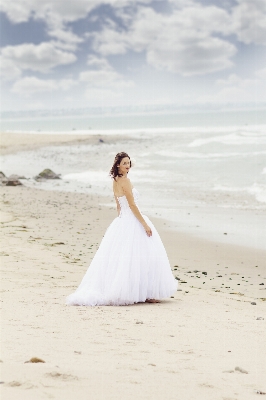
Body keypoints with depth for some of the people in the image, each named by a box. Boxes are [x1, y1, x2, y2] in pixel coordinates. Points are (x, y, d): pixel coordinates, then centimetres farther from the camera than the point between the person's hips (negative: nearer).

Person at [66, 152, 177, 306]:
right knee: (142, 257, -4)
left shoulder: (116, 181, 12)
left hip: (121, 222, 9)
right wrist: (145, 224, -16)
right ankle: (145, 293, 0)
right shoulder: (125, 181, -16)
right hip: (132, 222, -9)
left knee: (119, 258, 10)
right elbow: (132, 205, -18)